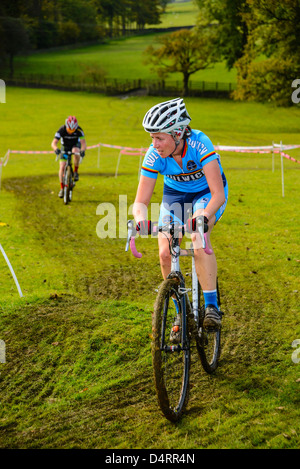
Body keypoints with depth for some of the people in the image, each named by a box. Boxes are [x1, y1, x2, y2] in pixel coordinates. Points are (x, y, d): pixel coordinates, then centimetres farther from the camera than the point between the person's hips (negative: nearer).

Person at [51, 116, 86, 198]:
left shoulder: (79, 130, -30)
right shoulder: (61, 130, -30)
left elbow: (83, 143, -36)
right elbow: (53, 143, -36)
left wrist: (83, 150, -59)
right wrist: (56, 149, -59)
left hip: (76, 145, -1)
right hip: (65, 147, 1)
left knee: (76, 152, -38)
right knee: (62, 168, -12)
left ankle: (76, 172, -18)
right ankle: (62, 189, 1)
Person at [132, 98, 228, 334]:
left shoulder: (199, 145, -35)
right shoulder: (154, 155, -26)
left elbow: (218, 194, -39)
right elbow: (140, 201, -23)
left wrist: (204, 215, -58)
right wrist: (140, 217, -46)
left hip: (208, 193, -3)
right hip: (175, 194, 3)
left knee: (199, 240, -32)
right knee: (166, 253, -13)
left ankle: (212, 306, -25)